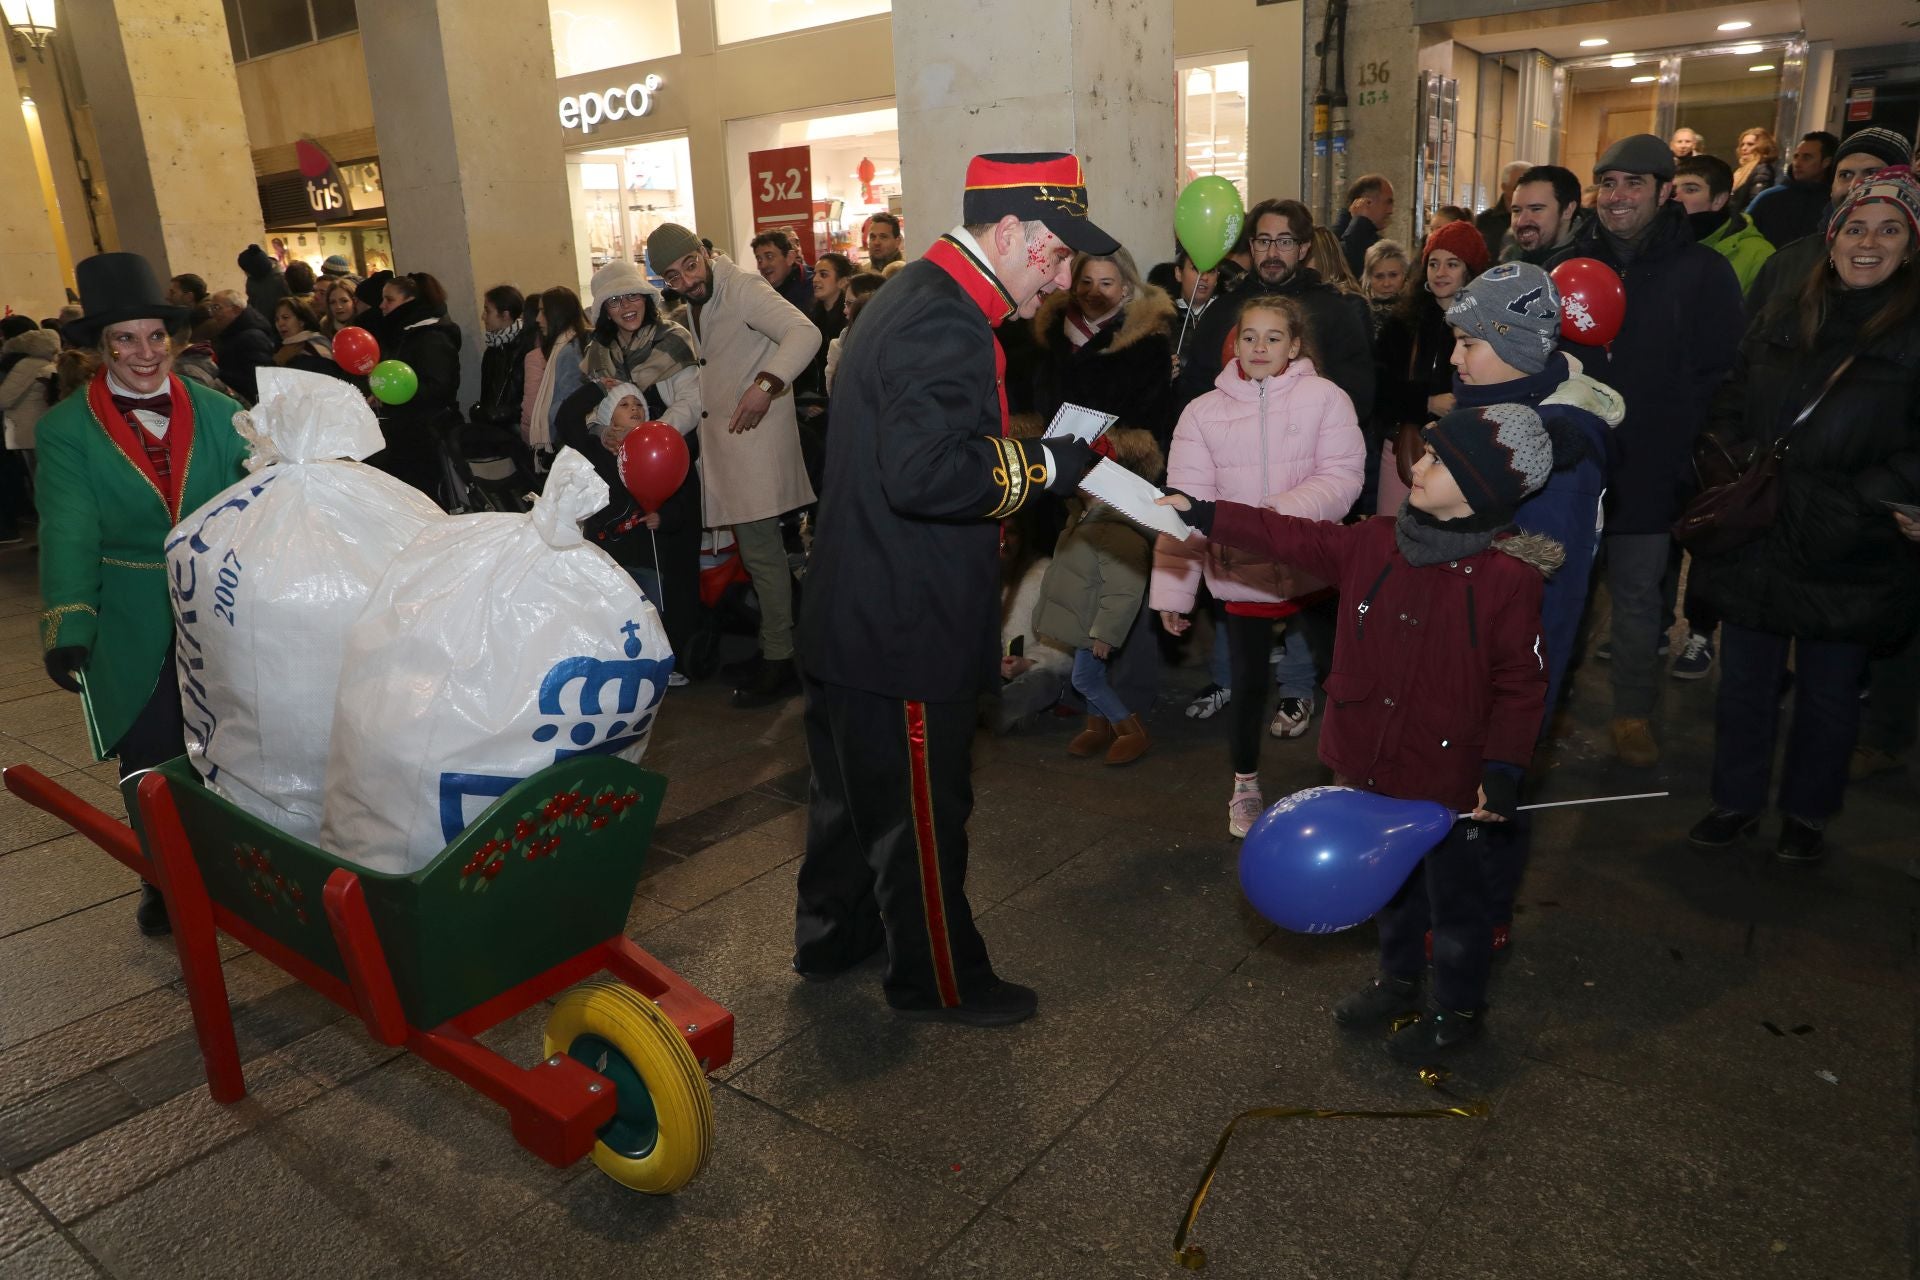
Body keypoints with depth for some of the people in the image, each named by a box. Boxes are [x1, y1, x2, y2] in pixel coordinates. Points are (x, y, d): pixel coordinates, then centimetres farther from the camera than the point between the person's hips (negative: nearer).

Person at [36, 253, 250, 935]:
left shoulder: (217, 413, 1)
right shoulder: (65, 431, -3)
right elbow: (68, 536, -12)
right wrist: (66, 626, -24)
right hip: (134, 637, -1)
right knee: (152, 766, 11)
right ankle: (164, 882, 32)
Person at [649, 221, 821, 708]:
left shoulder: (743, 288, -13)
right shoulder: (697, 305, 16)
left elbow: (804, 333, -26)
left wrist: (766, 383, -40)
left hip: (755, 435, -9)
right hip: (723, 441, 9)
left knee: (760, 550, -8)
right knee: (758, 549, 15)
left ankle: (781, 662, -1)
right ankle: (772, 646, 25)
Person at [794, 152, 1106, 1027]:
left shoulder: (914, 296, 12)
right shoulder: (947, 323, -22)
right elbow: (925, 471, -33)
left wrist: (1050, 456, 10)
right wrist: (1048, 463, -21)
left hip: (853, 613, 11)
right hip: (905, 626, -11)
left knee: (852, 783, 24)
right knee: (921, 809, 7)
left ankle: (832, 936, 43)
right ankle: (938, 979, 26)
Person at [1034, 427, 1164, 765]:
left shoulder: (1117, 532, -30)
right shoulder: (1085, 514, 1)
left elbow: (1124, 592, -29)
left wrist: (1106, 633, -25)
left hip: (1095, 624, -9)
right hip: (1083, 619, 9)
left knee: (1085, 678, -2)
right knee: (1092, 675, 19)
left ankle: (1133, 732, 10)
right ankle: (1098, 727, 34)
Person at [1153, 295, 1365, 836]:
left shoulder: (1325, 397, -5)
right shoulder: (1204, 411, -2)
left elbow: (1342, 478, -12)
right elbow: (1186, 501, -5)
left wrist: (1281, 513, -29)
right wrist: (1172, 587, -8)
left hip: (1314, 566, 0)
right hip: (1241, 571, 1)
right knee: (1247, 684, 11)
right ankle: (1245, 785, 32)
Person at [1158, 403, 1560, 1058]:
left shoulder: (1508, 576, -18)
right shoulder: (1375, 545, -3)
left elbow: (1521, 684, -14)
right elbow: (1293, 538, -1)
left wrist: (1504, 770, -14)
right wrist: (1203, 513, -8)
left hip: (1448, 775, -6)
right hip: (1373, 763, 6)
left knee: (1453, 897, 13)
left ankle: (1456, 1009, 35)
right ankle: (1397, 978, 47)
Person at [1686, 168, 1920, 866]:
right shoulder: (1781, 318, 6)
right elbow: (1729, 407, 10)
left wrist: (1858, 500, -20)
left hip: (1847, 555, -3)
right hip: (1755, 540, 3)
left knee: (1828, 691, 13)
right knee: (1745, 679, 13)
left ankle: (1807, 811, 31)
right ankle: (1737, 799, 30)